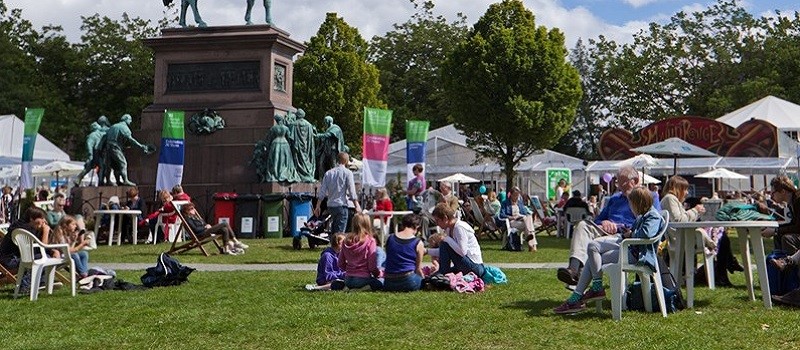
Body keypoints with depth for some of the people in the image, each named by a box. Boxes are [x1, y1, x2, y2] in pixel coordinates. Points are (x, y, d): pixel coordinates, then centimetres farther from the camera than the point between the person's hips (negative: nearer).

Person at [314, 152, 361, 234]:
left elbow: (322, 191, 8)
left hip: (330, 206, 5)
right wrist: (357, 206, -4)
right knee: (340, 232, -7)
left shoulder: (328, 173, 10)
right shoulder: (347, 173, -4)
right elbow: (352, 191, -8)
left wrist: (318, 207, 11)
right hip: (341, 206, -5)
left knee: (333, 231, 16)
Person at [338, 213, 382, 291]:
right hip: (363, 278, -5)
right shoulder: (370, 241, -13)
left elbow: (341, 264, 6)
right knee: (382, 282, 19)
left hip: (348, 279, 5)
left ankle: (347, 287, 5)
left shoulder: (346, 241, 1)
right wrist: (378, 273, 7)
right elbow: (372, 266, -13)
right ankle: (368, 287, -8)